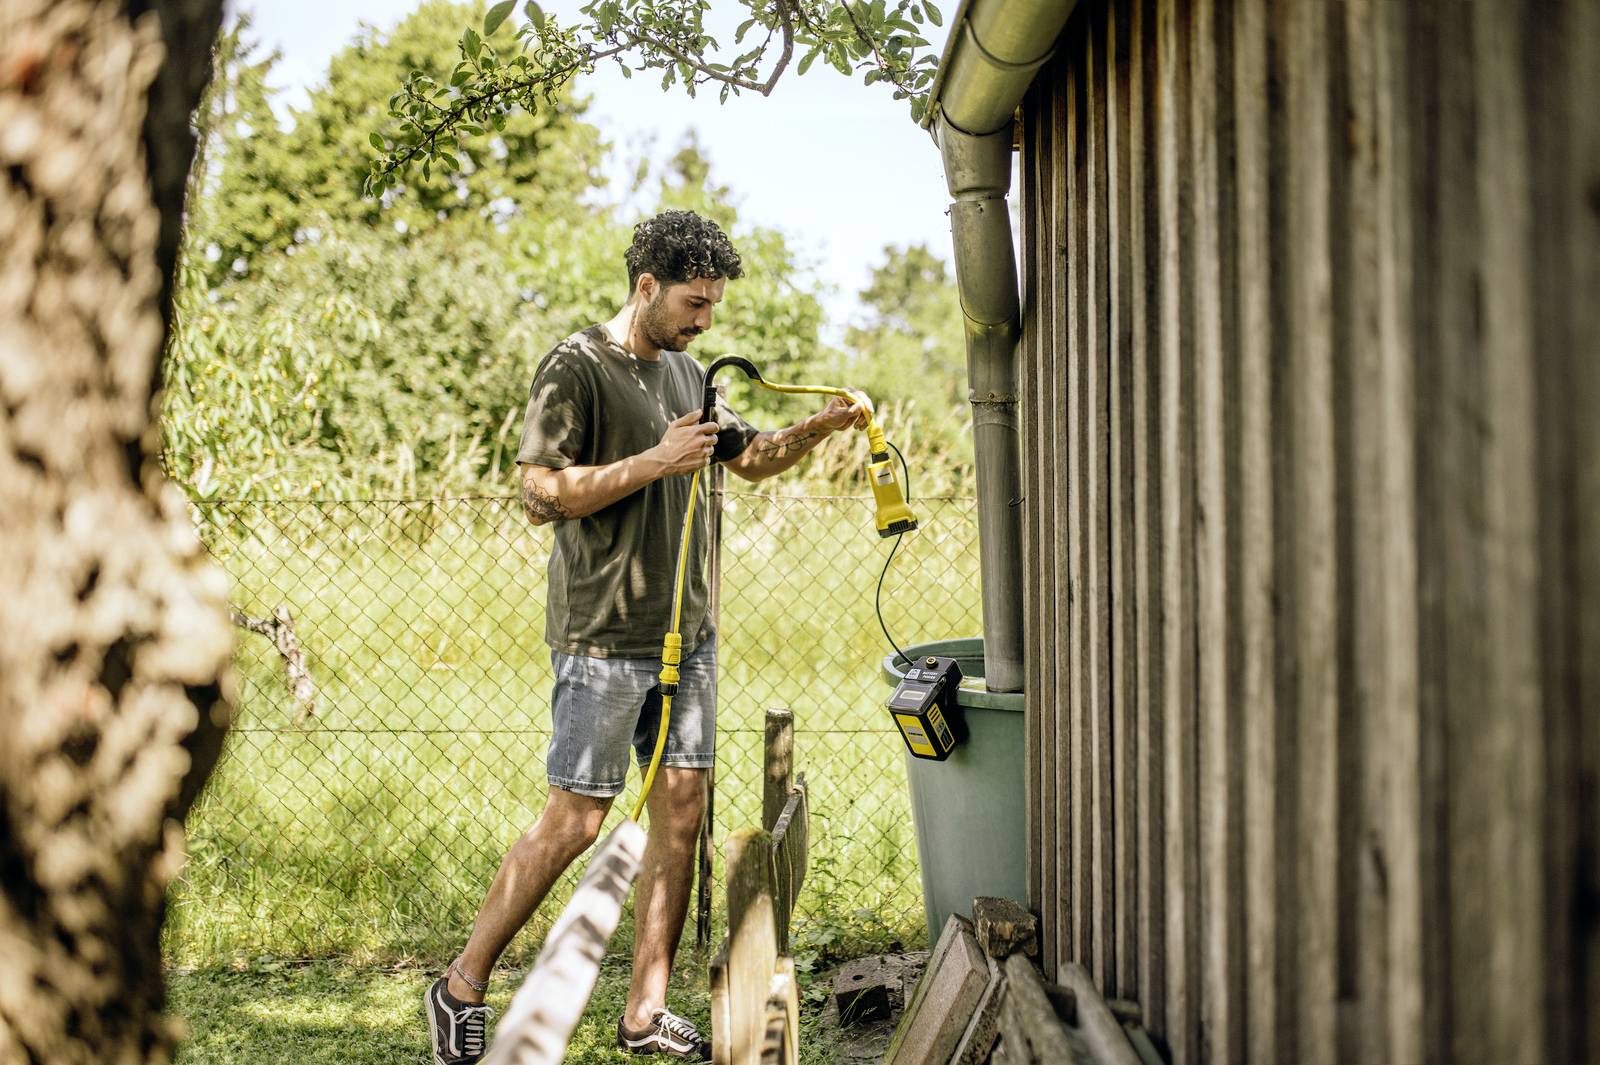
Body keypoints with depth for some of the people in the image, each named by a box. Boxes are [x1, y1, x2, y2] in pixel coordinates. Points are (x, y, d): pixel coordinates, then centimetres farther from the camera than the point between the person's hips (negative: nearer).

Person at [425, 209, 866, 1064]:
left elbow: (747, 458, 26)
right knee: (575, 821, -5)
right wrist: (655, 461, -20)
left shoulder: (686, 373, 14)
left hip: (687, 633, 8)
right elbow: (541, 496, -16)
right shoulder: (576, 368, -9)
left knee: (681, 814, 5)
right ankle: (461, 987, 10)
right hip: (606, 639, -7)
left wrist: (817, 428, 9)